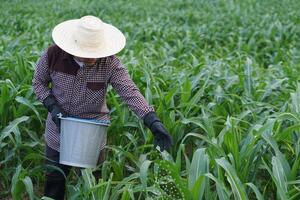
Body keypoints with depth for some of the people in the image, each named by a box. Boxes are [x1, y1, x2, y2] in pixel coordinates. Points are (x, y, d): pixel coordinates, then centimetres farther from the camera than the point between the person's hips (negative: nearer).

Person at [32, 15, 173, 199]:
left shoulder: (110, 63, -21)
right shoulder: (53, 54, -18)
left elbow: (131, 92, -28)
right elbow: (39, 82, -1)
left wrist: (154, 122, -40)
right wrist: (52, 106, -17)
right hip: (58, 132, 1)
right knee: (54, 180, 18)